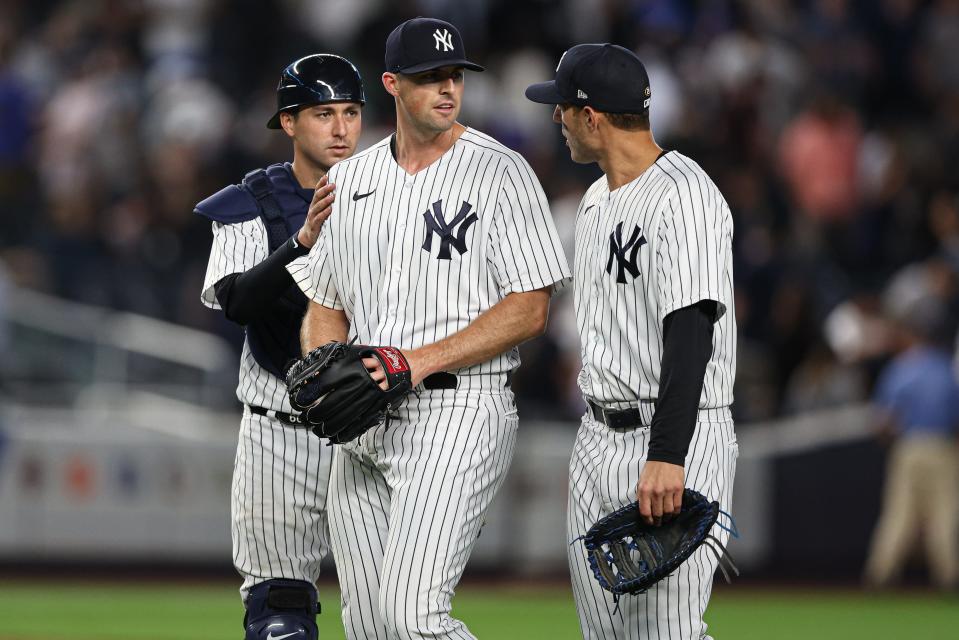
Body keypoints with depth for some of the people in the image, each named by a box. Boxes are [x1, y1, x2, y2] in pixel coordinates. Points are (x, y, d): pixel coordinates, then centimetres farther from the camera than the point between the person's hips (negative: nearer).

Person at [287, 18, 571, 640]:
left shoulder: (501, 173, -5)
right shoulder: (351, 180, 13)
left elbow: (529, 310, -9)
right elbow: (325, 306, 20)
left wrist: (422, 361, -18)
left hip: (458, 414, -6)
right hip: (363, 424, 6)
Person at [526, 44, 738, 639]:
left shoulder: (684, 194, -15)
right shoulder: (597, 199, 16)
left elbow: (691, 332, -24)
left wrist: (667, 456, -32)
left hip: (677, 435, -9)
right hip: (598, 437, 9)